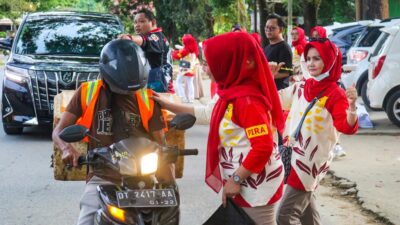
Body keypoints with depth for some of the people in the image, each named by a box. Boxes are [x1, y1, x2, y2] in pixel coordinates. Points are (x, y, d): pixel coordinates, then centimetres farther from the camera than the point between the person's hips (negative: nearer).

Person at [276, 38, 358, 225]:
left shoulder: (335, 94, -14)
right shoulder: (300, 88, 5)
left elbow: (347, 127, -27)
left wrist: (352, 106, -44)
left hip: (311, 161, -7)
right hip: (292, 156, 7)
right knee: (305, 206, 20)